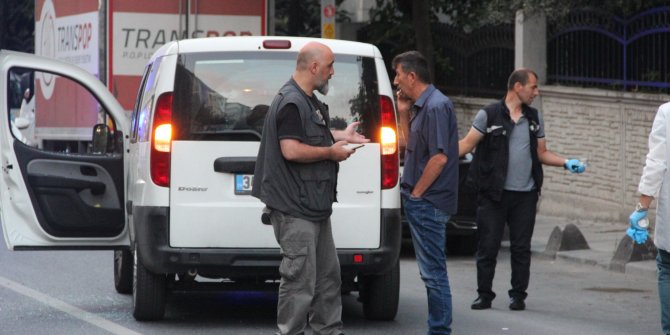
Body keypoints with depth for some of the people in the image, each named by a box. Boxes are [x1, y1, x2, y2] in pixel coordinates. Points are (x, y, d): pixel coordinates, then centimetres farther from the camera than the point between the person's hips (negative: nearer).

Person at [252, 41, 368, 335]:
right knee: (300, 279, -8)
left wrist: (340, 136, 21)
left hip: (314, 206, 11)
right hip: (295, 208, -11)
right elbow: (291, 150, -27)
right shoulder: (292, 102, -18)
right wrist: (331, 152, -16)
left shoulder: (308, 101, 16)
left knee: (328, 275, 16)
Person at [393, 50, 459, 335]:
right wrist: (403, 112, 12)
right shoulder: (422, 106, 14)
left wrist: (417, 192, -16)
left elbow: (439, 157, -22)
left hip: (428, 202, -10)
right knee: (431, 271, 14)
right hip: (422, 203, 10)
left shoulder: (436, 106, -17)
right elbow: (411, 146, 22)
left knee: (433, 271, -6)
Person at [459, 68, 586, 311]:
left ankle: (518, 295, 14)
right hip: (494, 193, -4)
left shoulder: (535, 118, 12)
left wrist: (566, 163, 1)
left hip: (525, 194, 4)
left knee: (521, 248, 5)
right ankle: (484, 295, 10)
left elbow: (542, 153, 16)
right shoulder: (489, 115, -2)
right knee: (488, 246, 0)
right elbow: (466, 144, -4)